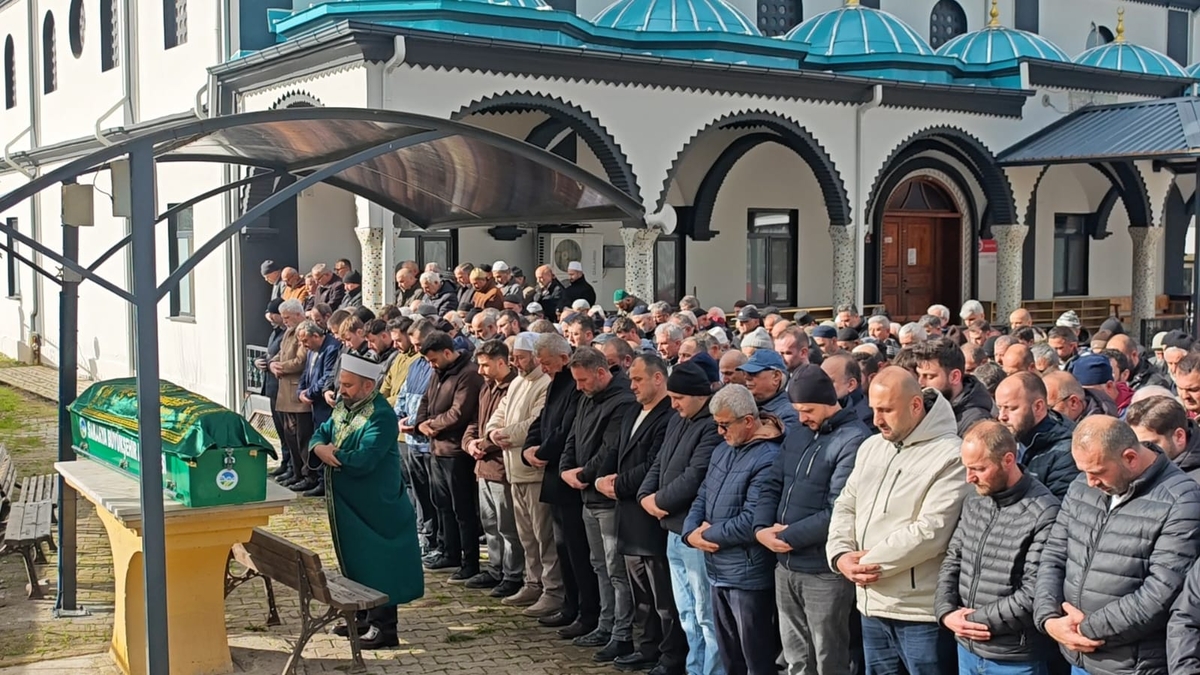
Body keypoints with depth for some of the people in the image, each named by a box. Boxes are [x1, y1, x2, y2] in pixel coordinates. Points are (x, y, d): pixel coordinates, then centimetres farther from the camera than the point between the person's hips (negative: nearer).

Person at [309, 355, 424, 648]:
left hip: (373, 506, -9)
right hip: (346, 502, 9)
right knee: (354, 560, 18)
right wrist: (320, 448, -13)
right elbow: (321, 433, 10)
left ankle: (383, 627, 8)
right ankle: (363, 616, 32)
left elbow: (362, 461, -30)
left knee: (377, 564, -1)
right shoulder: (343, 405, 7)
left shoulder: (380, 416, -21)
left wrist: (331, 454, -15)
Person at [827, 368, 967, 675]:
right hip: (872, 606, 7)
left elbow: (930, 532, -21)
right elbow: (846, 506, 14)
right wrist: (841, 555, -6)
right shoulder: (871, 447, 11)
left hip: (921, 612, -7)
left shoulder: (950, 455, -14)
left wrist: (865, 562, -14)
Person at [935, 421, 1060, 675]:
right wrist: (946, 613, -6)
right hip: (967, 649, 6)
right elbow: (952, 562, 10)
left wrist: (976, 621, -13)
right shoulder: (974, 503, 6)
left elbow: (1034, 595, -19)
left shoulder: (1044, 514, -17)